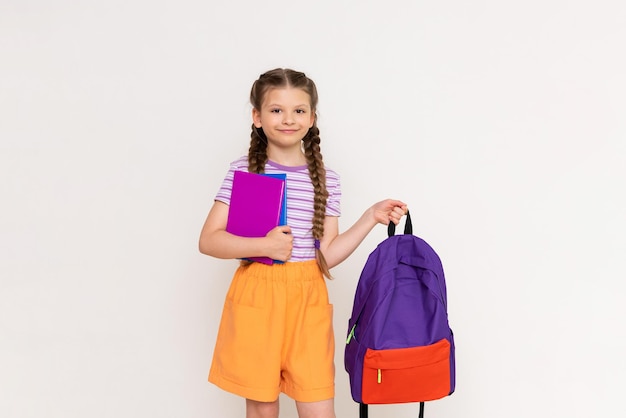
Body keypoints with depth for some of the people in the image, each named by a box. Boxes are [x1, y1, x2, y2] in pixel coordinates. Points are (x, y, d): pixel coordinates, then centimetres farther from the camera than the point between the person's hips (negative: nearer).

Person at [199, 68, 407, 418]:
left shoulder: (326, 180, 4)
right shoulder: (243, 171, -2)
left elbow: (327, 256, 3)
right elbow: (208, 240, -5)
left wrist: (371, 218, -3)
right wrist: (264, 247, -16)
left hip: (308, 300, 1)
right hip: (256, 296, -1)